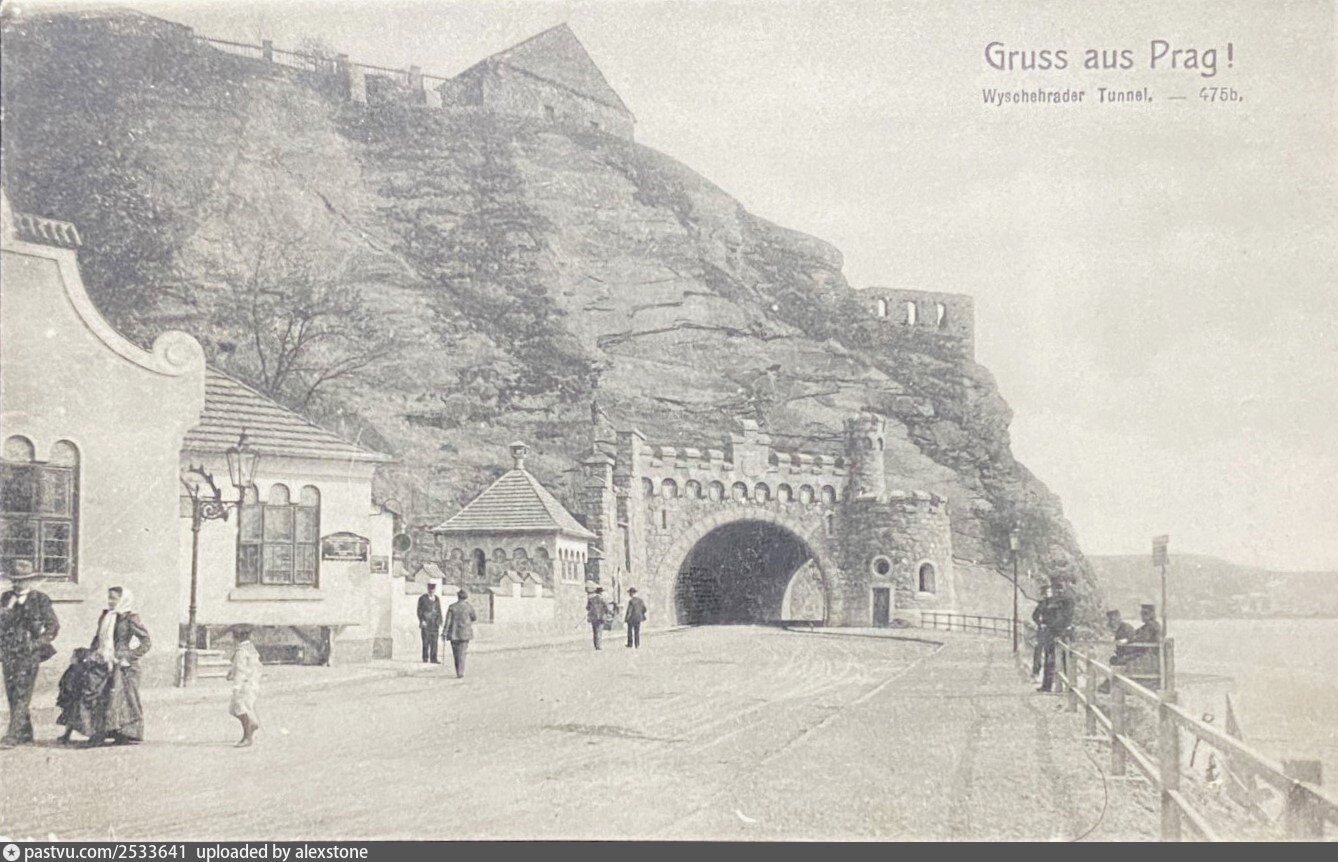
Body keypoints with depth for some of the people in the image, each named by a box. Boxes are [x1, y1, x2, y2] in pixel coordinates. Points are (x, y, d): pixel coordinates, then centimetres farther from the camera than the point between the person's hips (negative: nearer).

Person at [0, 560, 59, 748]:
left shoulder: (40, 600, 1)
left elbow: (53, 626, 2)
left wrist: (39, 643, -5)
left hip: (29, 654, -5)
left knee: (21, 695, -13)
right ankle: (25, 734, 15)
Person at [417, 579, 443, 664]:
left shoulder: (437, 599, 13)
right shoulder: (422, 598, 1)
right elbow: (419, 611, -2)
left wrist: (440, 624, 10)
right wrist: (422, 621, -14)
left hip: (435, 624, 4)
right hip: (425, 623, -4)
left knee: (434, 641, 0)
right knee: (426, 641, -7)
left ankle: (433, 658, 2)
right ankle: (425, 659, -5)